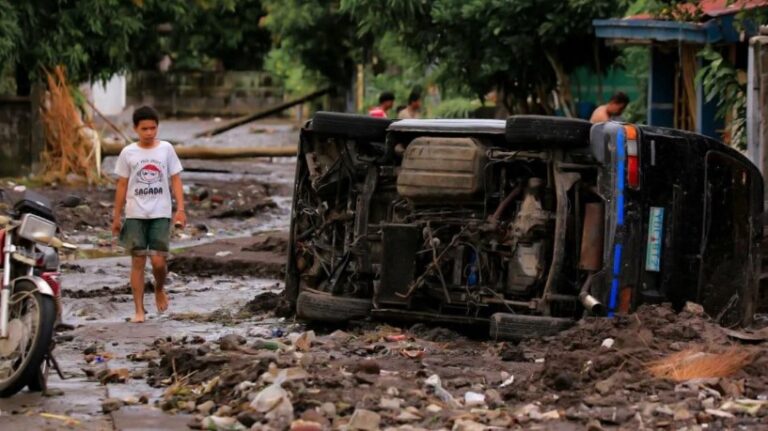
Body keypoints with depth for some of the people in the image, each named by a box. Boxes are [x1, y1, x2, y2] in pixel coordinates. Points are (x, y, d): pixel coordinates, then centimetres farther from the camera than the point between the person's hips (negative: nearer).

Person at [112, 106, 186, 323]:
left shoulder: (166, 149, 2)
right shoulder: (128, 153, 3)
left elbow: (175, 180, 4)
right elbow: (122, 185, 7)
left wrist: (180, 209, -6)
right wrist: (117, 217, 6)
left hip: (160, 214, 0)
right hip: (135, 215, 0)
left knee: (158, 261, -8)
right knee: (138, 261, 0)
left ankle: (159, 290, 24)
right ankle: (139, 310, 4)